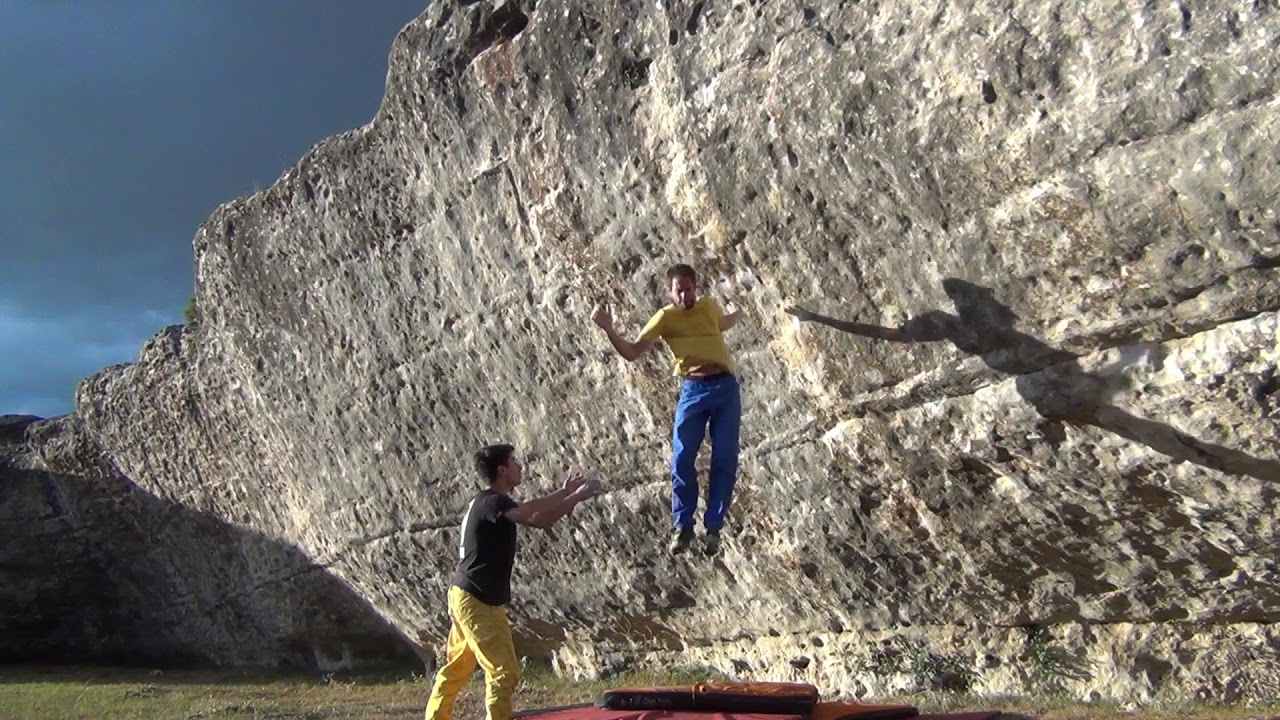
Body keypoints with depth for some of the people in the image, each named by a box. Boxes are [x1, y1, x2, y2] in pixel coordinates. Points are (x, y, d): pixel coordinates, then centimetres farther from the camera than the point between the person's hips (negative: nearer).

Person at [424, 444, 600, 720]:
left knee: (456, 668, 22)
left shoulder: (485, 501, 11)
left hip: (464, 596, 10)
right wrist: (577, 496, -24)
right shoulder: (493, 502, -20)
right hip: (479, 602, -10)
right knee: (505, 672, -6)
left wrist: (564, 492, 20)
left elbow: (528, 509, 24)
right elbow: (539, 519, -33)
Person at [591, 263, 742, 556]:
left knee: (725, 461, -1)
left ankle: (713, 528, 7)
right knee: (682, 459, -10)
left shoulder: (710, 306, 8)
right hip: (693, 390, -2)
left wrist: (735, 314, 21)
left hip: (726, 387, 2)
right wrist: (609, 330, -17)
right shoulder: (665, 317, 0)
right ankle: (682, 527, 4)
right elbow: (632, 353, -6)